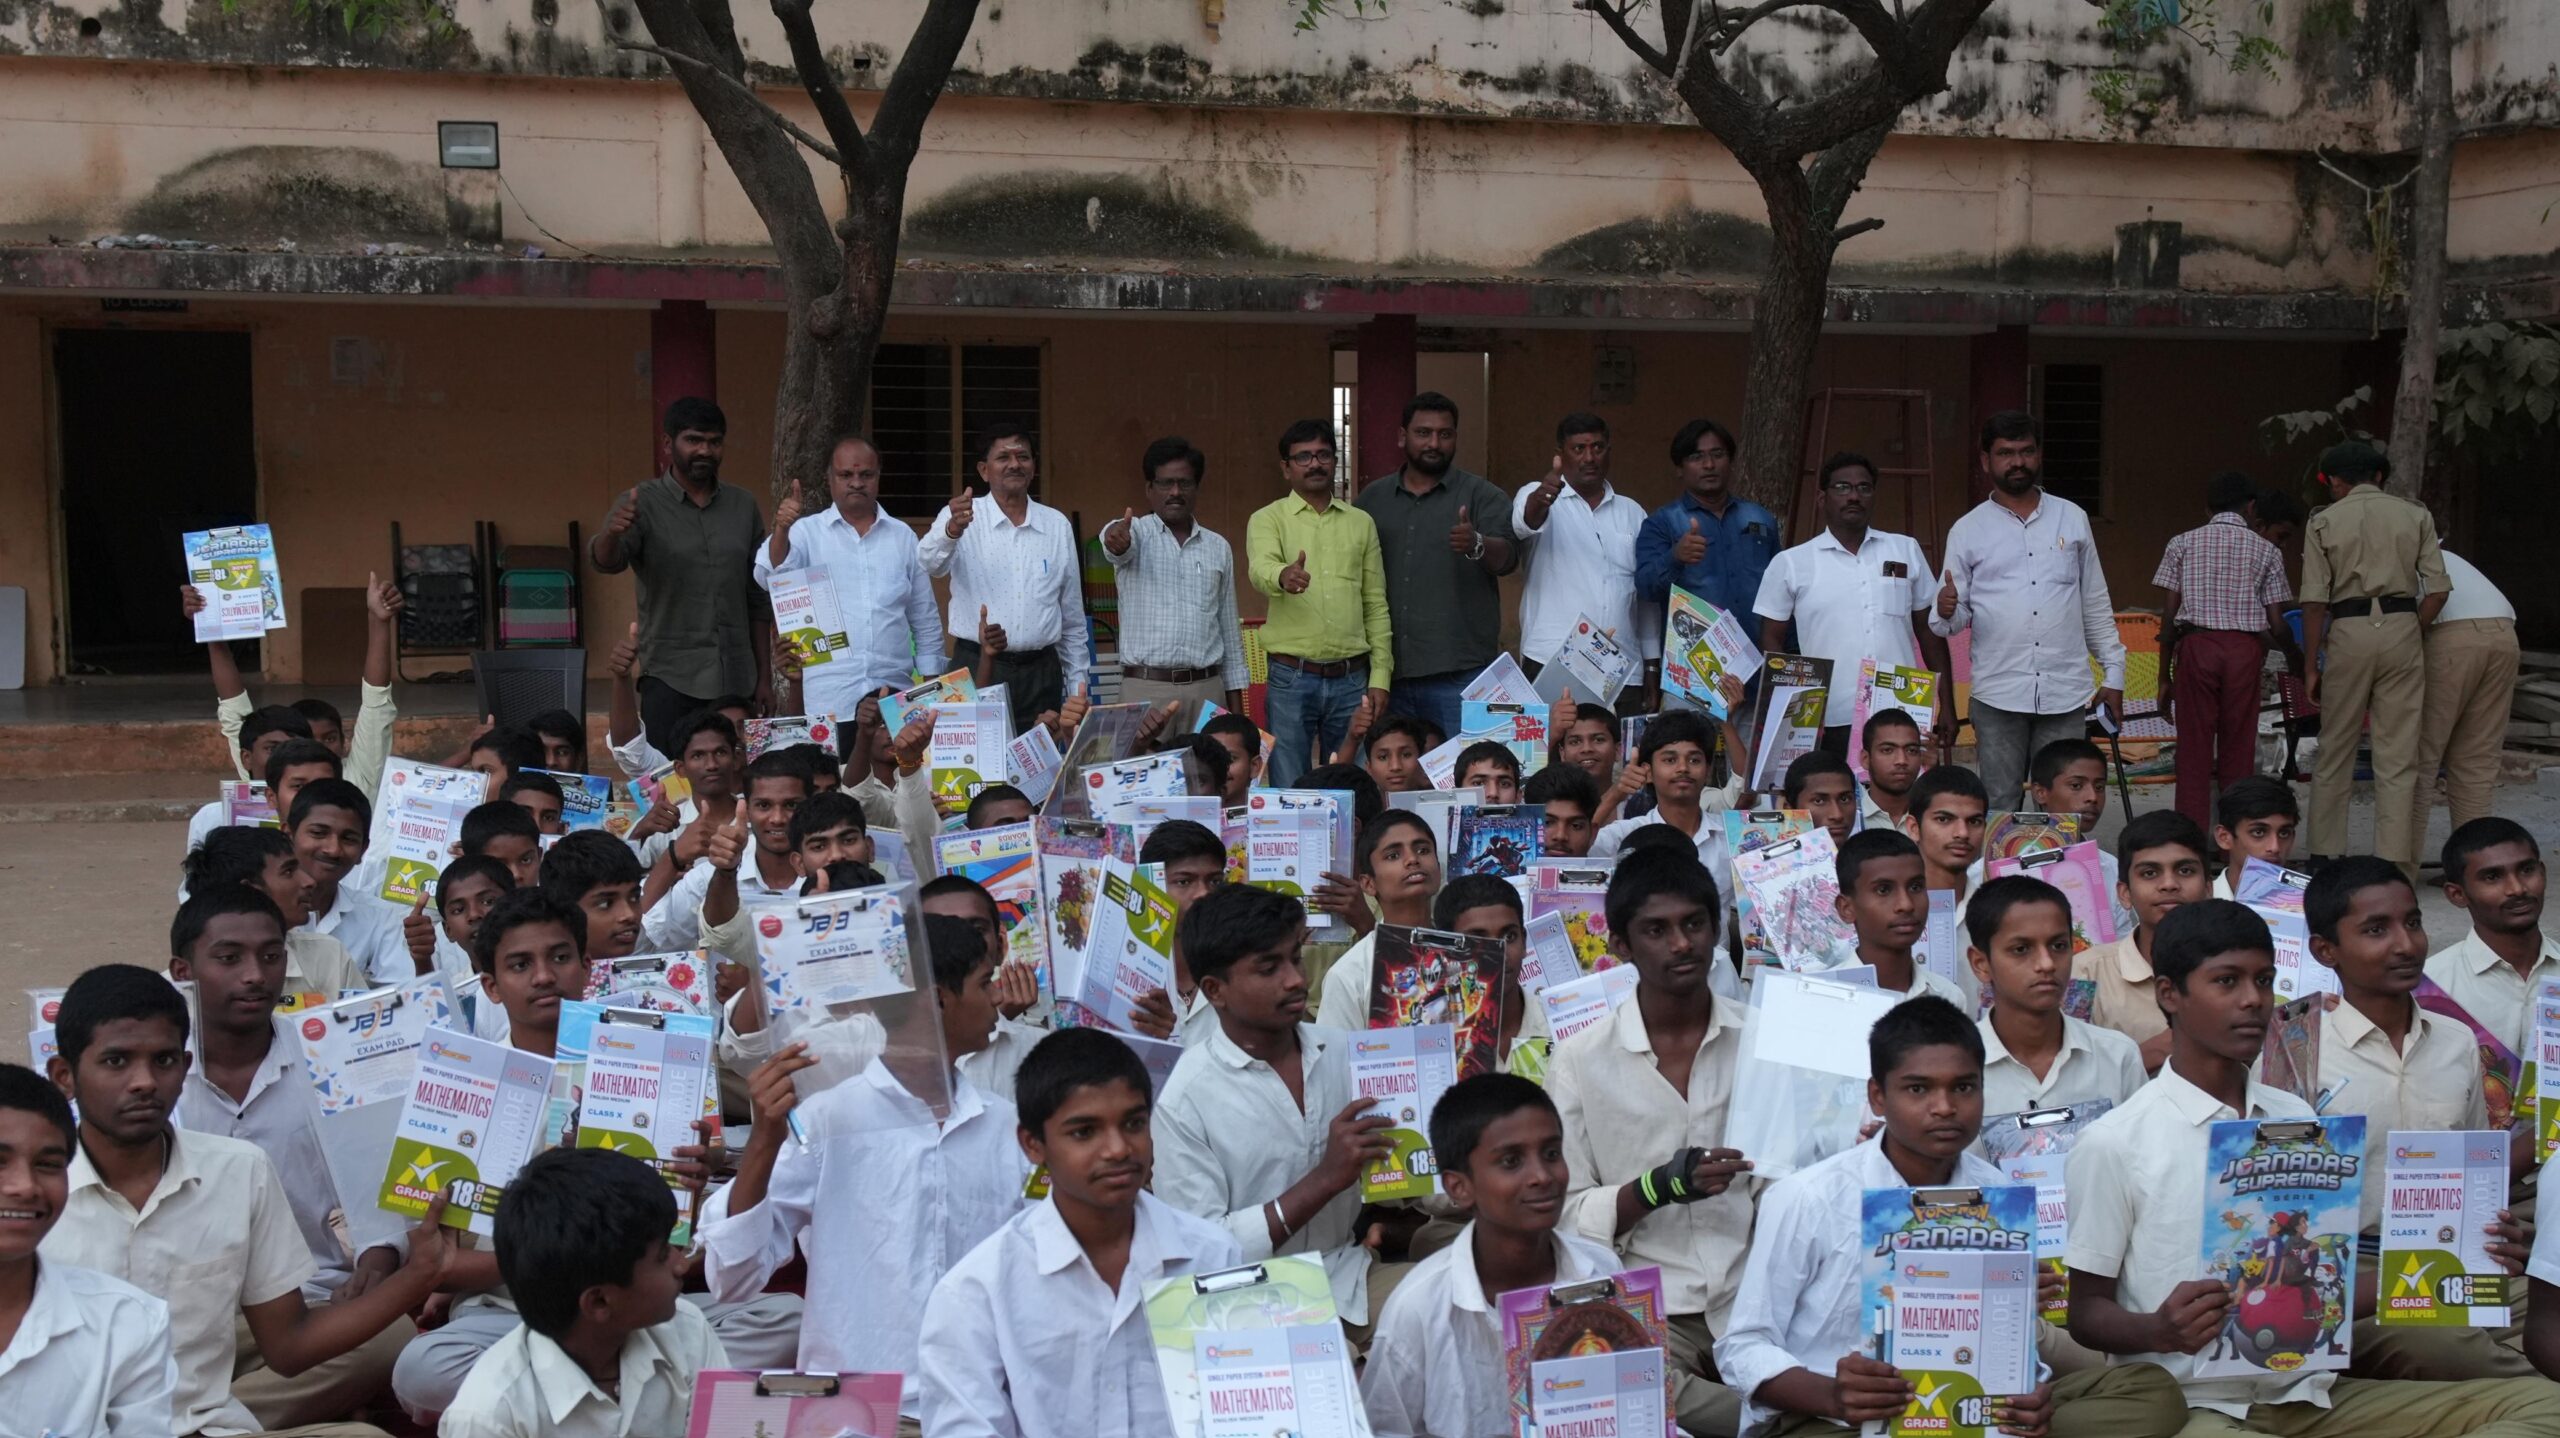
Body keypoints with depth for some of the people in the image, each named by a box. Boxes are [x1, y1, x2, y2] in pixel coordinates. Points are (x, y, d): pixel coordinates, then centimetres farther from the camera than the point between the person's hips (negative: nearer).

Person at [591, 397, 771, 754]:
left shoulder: (743, 506, 11)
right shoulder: (643, 503, 1)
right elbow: (605, 561, -17)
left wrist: (765, 676, 10)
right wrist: (612, 533, -40)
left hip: (737, 682, 3)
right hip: (672, 681, -3)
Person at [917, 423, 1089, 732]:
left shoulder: (1058, 526, 10)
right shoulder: (960, 517, 1)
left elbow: (1073, 618, 15)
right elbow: (929, 564, -20)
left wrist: (1079, 686, 13)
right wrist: (952, 530, -41)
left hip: (1041, 672, 3)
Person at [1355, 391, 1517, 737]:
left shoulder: (1482, 496, 4)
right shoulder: (1373, 497, 14)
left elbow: (1508, 558, -10)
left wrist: (1477, 545, -33)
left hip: (1458, 673, -3)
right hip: (1387, 672, 3)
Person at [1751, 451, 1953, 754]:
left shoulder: (1906, 550, 12)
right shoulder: (1790, 564, 5)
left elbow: (1928, 629, 15)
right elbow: (1771, 643, 7)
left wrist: (1946, 705, 10)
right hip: (1829, 723, -2)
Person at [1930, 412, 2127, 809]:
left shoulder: (2072, 519, 10)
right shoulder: (1967, 531, 5)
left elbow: (2096, 604, 14)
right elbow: (1955, 619, 4)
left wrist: (2113, 672, 10)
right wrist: (1946, 614, -20)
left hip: (2066, 691, 1)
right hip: (1998, 694, -1)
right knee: (1998, 810, 2)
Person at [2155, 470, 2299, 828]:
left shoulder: (2183, 543, 8)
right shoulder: (2266, 551, 9)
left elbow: (2169, 614, 2)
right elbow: (2276, 624, 6)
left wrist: (2164, 675, 6)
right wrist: (2295, 659, 25)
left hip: (2195, 645, 0)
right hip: (2245, 648, 1)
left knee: (2194, 749, 2)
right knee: (2240, 752, 7)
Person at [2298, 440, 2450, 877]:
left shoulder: (2324, 522, 4)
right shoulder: (2414, 515, 9)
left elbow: (2314, 602, -2)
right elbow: (2438, 589, 1)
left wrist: (2312, 665, 2)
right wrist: (2414, 632, 11)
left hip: (2349, 632, -1)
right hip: (2402, 628, 1)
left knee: (2334, 750, 10)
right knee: (2398, 754, 3)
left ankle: (2325, 855, 14)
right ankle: (2395, 864, 1)